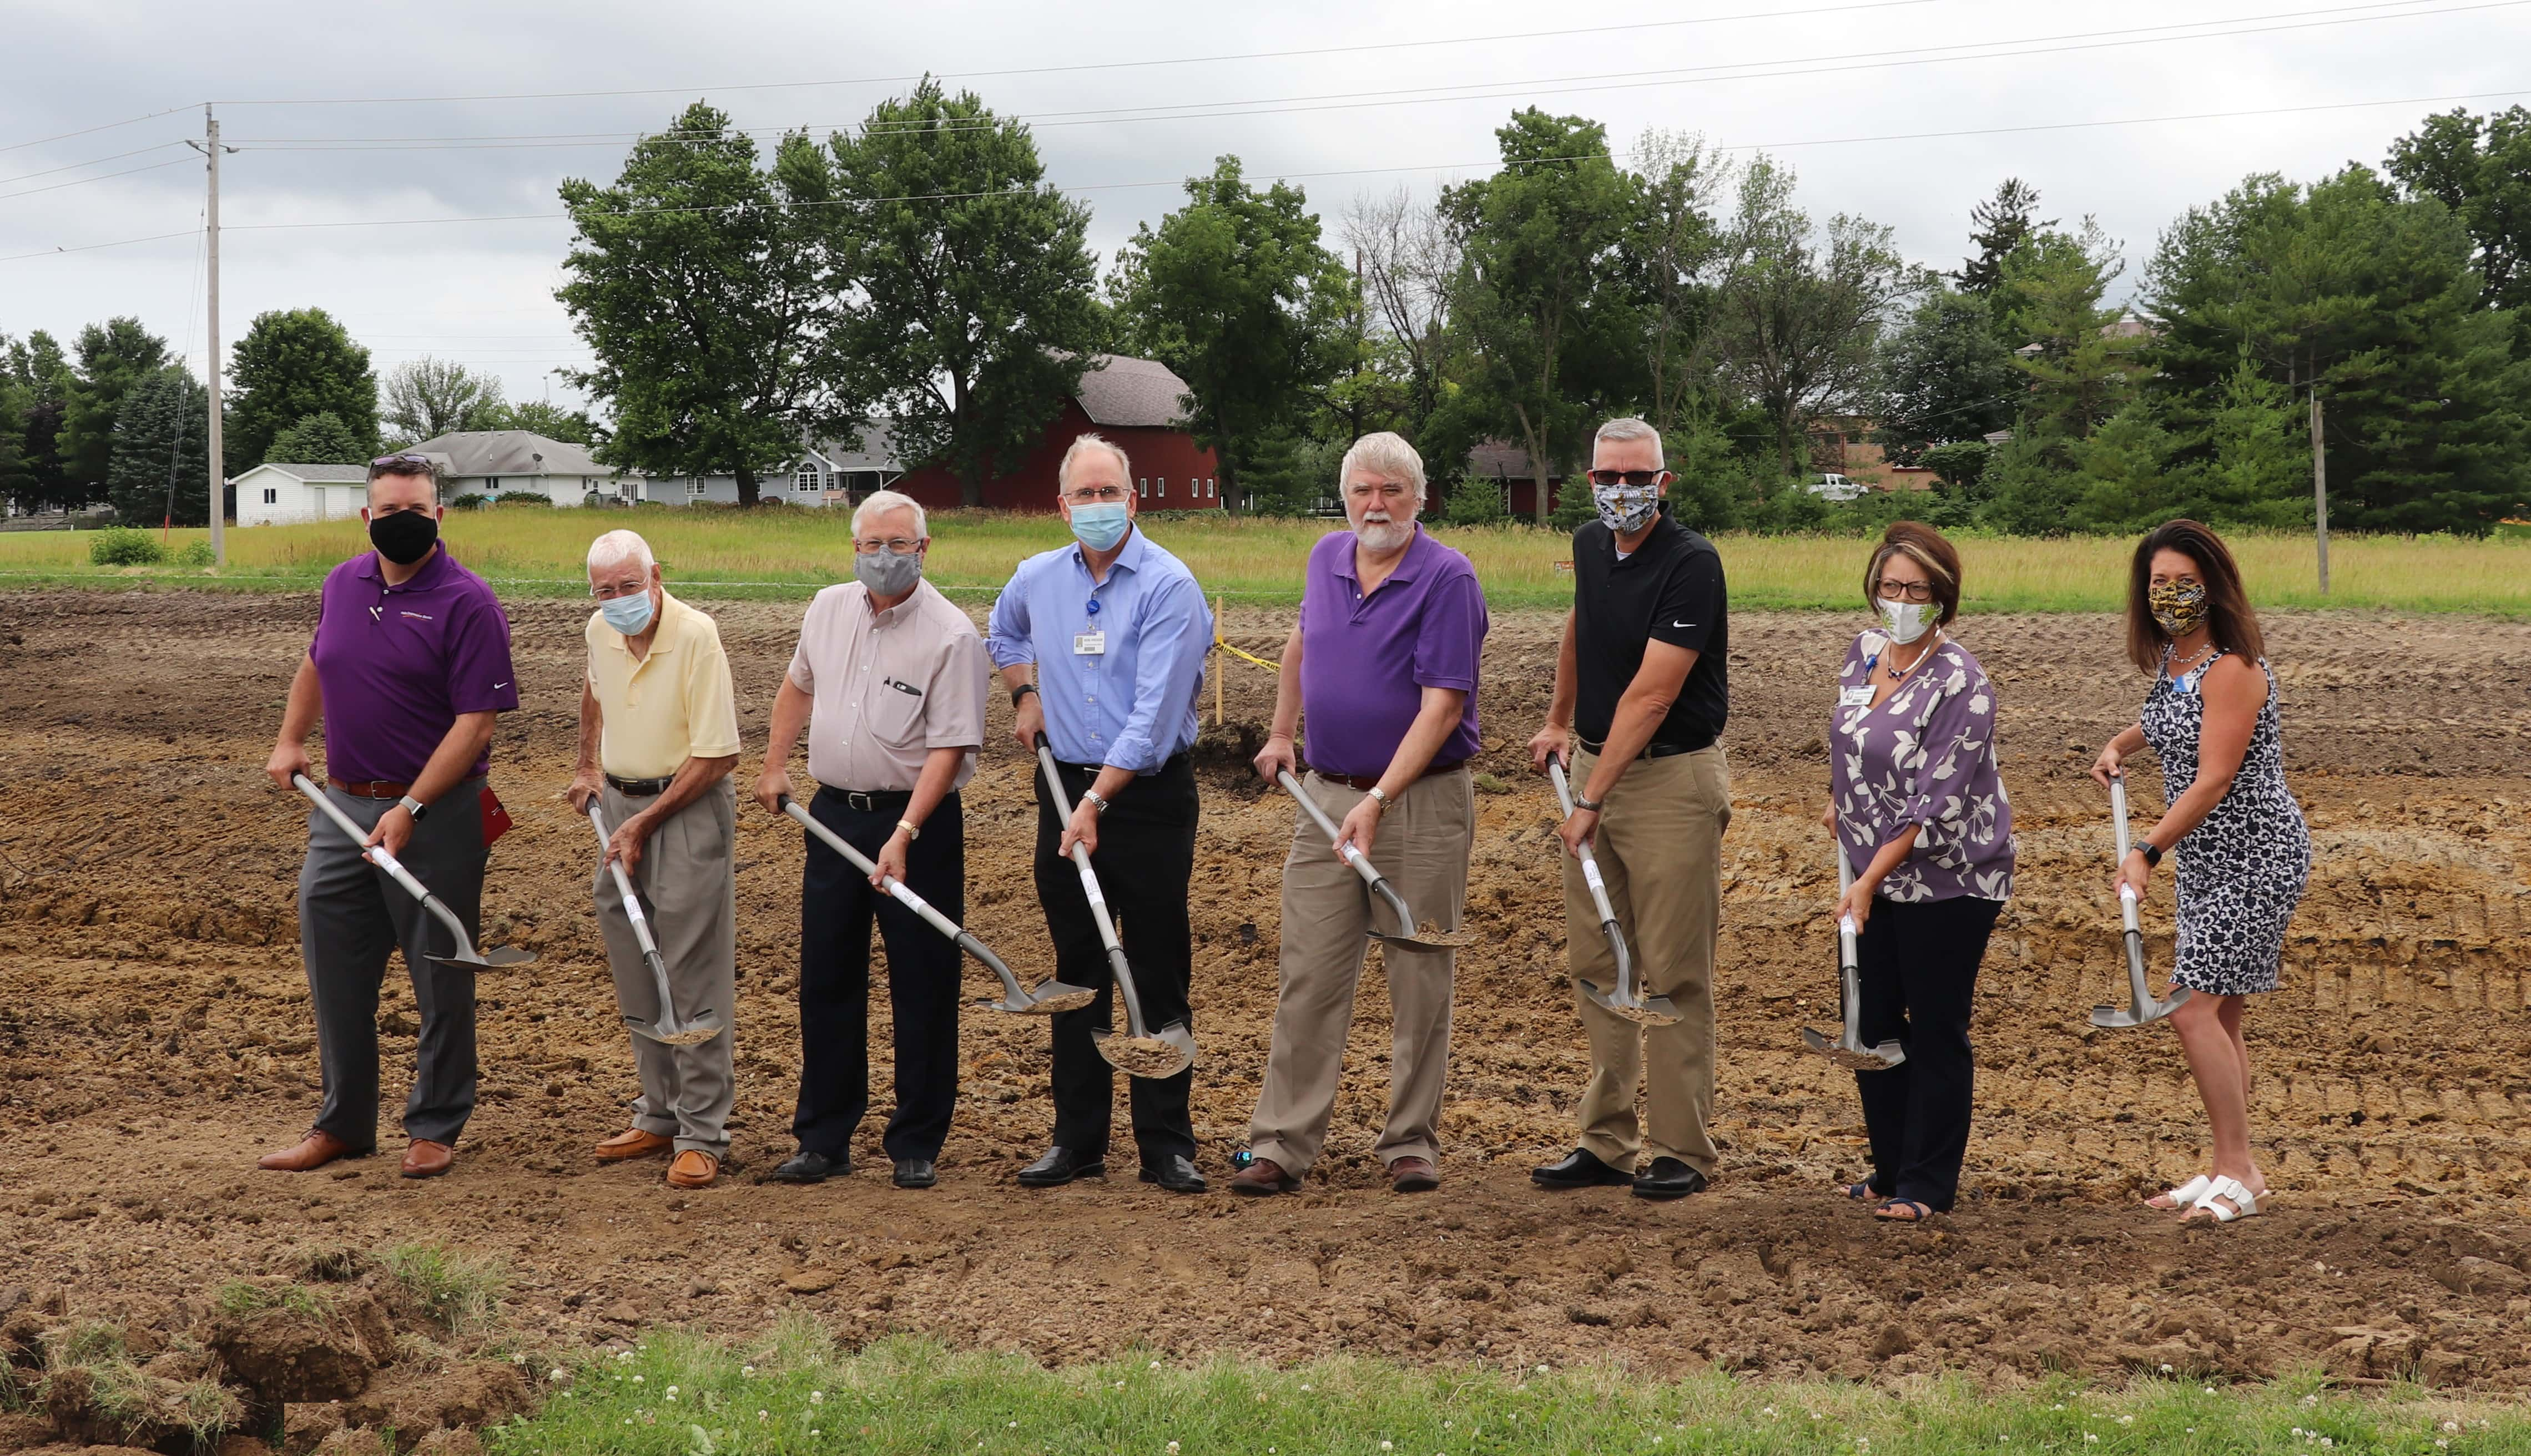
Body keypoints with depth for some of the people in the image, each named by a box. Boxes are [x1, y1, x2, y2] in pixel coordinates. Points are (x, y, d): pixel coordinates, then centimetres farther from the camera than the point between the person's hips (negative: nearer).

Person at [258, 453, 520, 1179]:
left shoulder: (467, 603, -12)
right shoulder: (342, 585, 8)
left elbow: (475, 723, -17)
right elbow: (315, 664, 28)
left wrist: (409, 810, -21)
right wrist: (290, 740, 16)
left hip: (435, 812, -6)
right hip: (341, 807, 6)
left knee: (440, 980, 5)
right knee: (335, 972, 10)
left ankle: (436, 1127, 18)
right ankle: (342, 1124, 22)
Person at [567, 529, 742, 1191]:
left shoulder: (695, 636, -19)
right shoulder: (600, 632, 2)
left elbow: (716, 756, -19)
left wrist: (644, 823, -16)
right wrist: (588, 768, 21)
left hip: (689, 808, -7)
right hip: (620, 803, 7)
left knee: (694, 975, -6)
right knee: (633, 971, 12)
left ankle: (702, 1135, -1)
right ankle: (658, 1116, 24)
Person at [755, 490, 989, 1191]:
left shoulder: (951, 634, -14)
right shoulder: (829, 609, 5)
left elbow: (950, 747, -19)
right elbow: (798, 685, 24)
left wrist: (904, 836, -26)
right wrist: (775, 765, 20)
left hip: (918, 819, -5)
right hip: (834, 812, 6)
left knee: (922, 987, 1)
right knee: (825, 980, 9)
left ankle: (916, 1145, 11)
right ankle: (823, 1139, 19)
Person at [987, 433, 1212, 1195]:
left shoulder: (1169, 586, -12)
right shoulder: (1036, 579, 7)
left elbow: (1155, 714, -19)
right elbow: (1002, 633, 33)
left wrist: (1097, 801, -21)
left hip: (1148, 797, -5)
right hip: (1067, 789, 5)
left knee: (1160, 975, -1)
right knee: (1077, 973, 9)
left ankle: (1167, 1146, 5)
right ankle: (1077, 1140, 16)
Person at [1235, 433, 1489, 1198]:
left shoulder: (1448, 580, -12)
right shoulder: (1327, 559, 7)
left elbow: (1442, 706, -19)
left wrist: (1378, 803, -25)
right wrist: (1280, 734, 26)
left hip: (1420, 800, -5)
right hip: (1325, 794, 5)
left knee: (1420, 978, 4)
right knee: (1308, 976, 2)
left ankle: (1411, 1143, 13)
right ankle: (1281, 1144, 4)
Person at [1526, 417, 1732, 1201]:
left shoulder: (1691, 563, -17)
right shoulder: (1590, 547, 7)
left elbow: (1651, 695, -22)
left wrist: (1593, 799, -24)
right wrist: (1559, 720, 32)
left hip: (1670, 778, -7)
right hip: (1592, 762, 7)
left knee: (1674, 974, -2)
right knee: (1596, 967, 9)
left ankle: (1680, 1150, 5)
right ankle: (1608, 1141, 16)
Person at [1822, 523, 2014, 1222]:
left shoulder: (1960, 684, -19)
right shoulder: (1863, 651, 3)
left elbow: (1937, 807, -21)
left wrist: (1869, 881, -20)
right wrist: (1840, 800, 18)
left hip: (1947, 882, -7)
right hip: (1874, 875, 7)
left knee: (1936, 1032, 2)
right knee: (1872, 1024, 11)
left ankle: (1927, 1185, 12)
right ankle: (1891, 1170, 25)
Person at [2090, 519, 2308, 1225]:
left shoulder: (2232, 668, -20)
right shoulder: (2170, 658, 7)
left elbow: (2214, 780, -26)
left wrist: (2147, 851, -30)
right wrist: (2120, 744, 12)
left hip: (2255, 857, -9)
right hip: (2204, 858, 9)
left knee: (2195, 1010, -13)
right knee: (2220, 1017, 12)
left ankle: (2239, 1170, -4)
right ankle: (2230, 1172, 20)